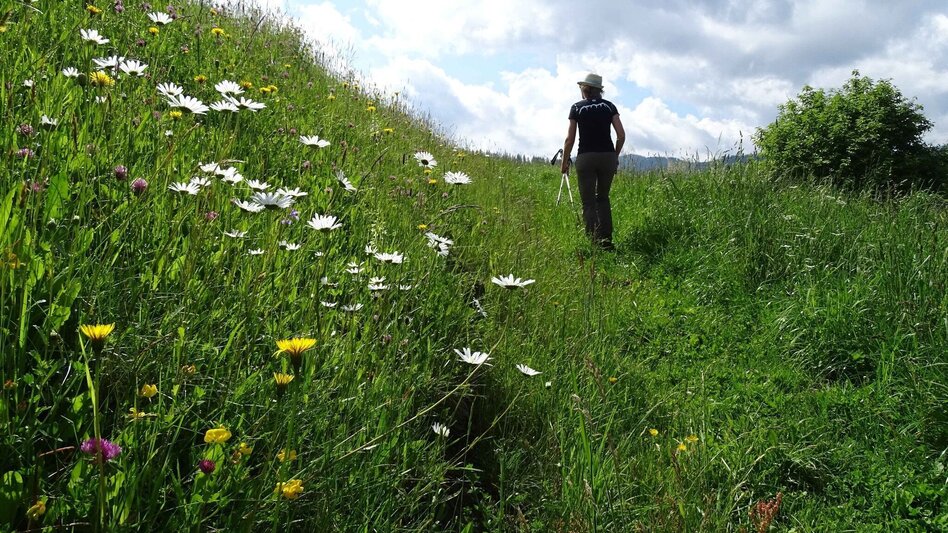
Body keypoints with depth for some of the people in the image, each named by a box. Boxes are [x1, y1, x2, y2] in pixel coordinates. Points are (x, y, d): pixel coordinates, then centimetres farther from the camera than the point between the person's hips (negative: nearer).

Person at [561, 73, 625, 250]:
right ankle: (607, 241, 12)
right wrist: (615, 156, 16)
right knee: (603, 198, 18)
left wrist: (564, 162, 10)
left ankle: (594, 243, -2)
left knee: (588, 202, 4)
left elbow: (570, 139, 0)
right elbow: (621, 136, 2)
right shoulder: (609, 106, 8)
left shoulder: (577, 108, 2)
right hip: (608, 156, 3)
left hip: (586, 157, -3)